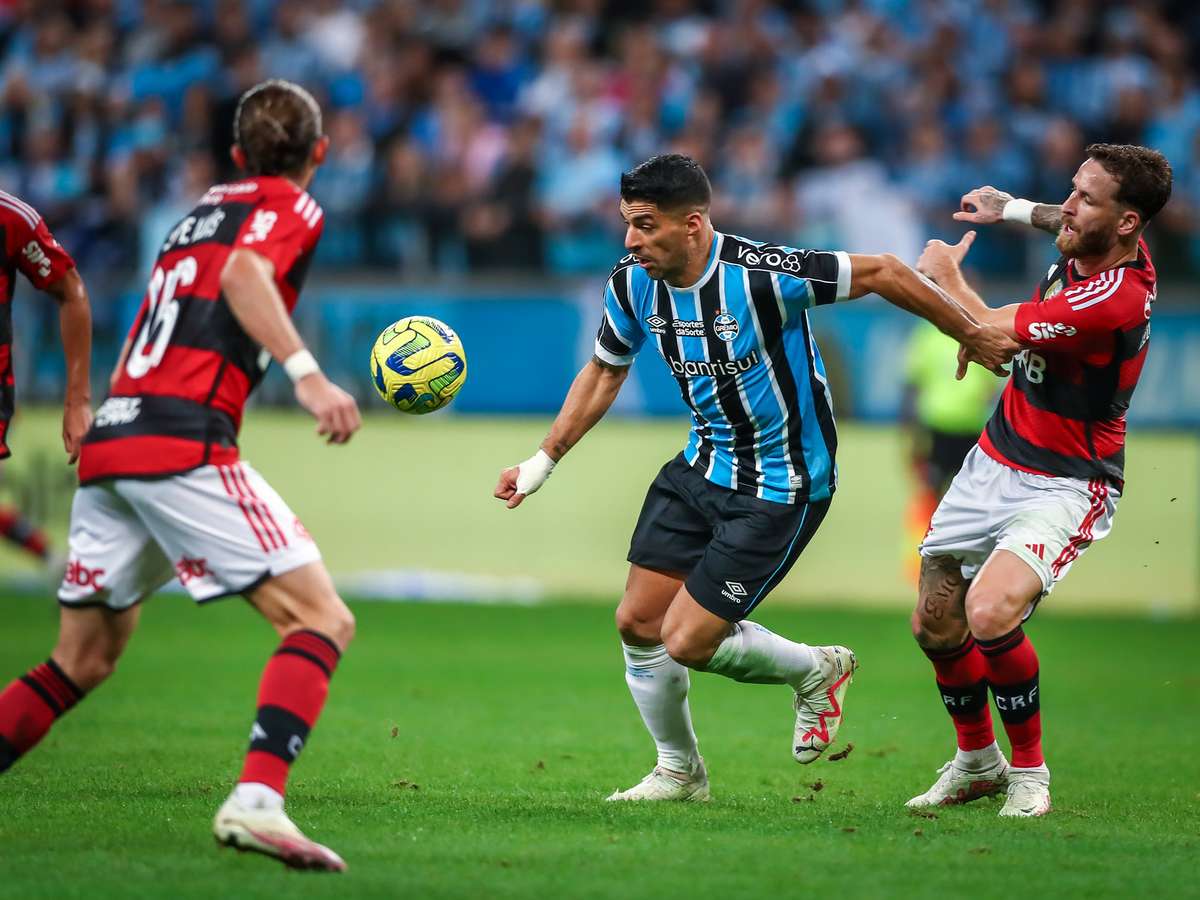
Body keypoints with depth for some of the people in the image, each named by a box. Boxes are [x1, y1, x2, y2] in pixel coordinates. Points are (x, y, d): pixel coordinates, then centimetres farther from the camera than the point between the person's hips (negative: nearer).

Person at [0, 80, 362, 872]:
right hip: (182, 442, -8)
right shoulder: (291, 206, 4)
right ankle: (256, 800, -29)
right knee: (322, 620, -10)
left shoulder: (203, 210, 27)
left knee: (83, 661, 18)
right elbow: (243, 275, -16)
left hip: (108, 443, 8)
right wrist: (309, 374, -27)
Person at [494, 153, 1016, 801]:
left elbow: (881, 273, -18)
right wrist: (543, 461, 11)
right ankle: (679, 772, 27)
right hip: (702, 468, 7)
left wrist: (973, 337, -8)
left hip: (781, 490, -7)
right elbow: (604, 372, 13)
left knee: (686, 643, -9)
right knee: (637, 623, 4)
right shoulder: (632, 286, -8)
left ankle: (816, 670, 20)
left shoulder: (761, 274, -29)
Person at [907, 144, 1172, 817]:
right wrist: (1014, 209, 21)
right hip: (995, 462, 9)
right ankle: (977, 762, 35)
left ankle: (1029, 772, -7)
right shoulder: (1089, 248, -4)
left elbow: (988, 331, -22)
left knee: (990, 612, -30)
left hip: (1063, 485, -9)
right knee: (935, 626, 10)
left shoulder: (1116, 298, -30)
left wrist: (946, 275, -5)